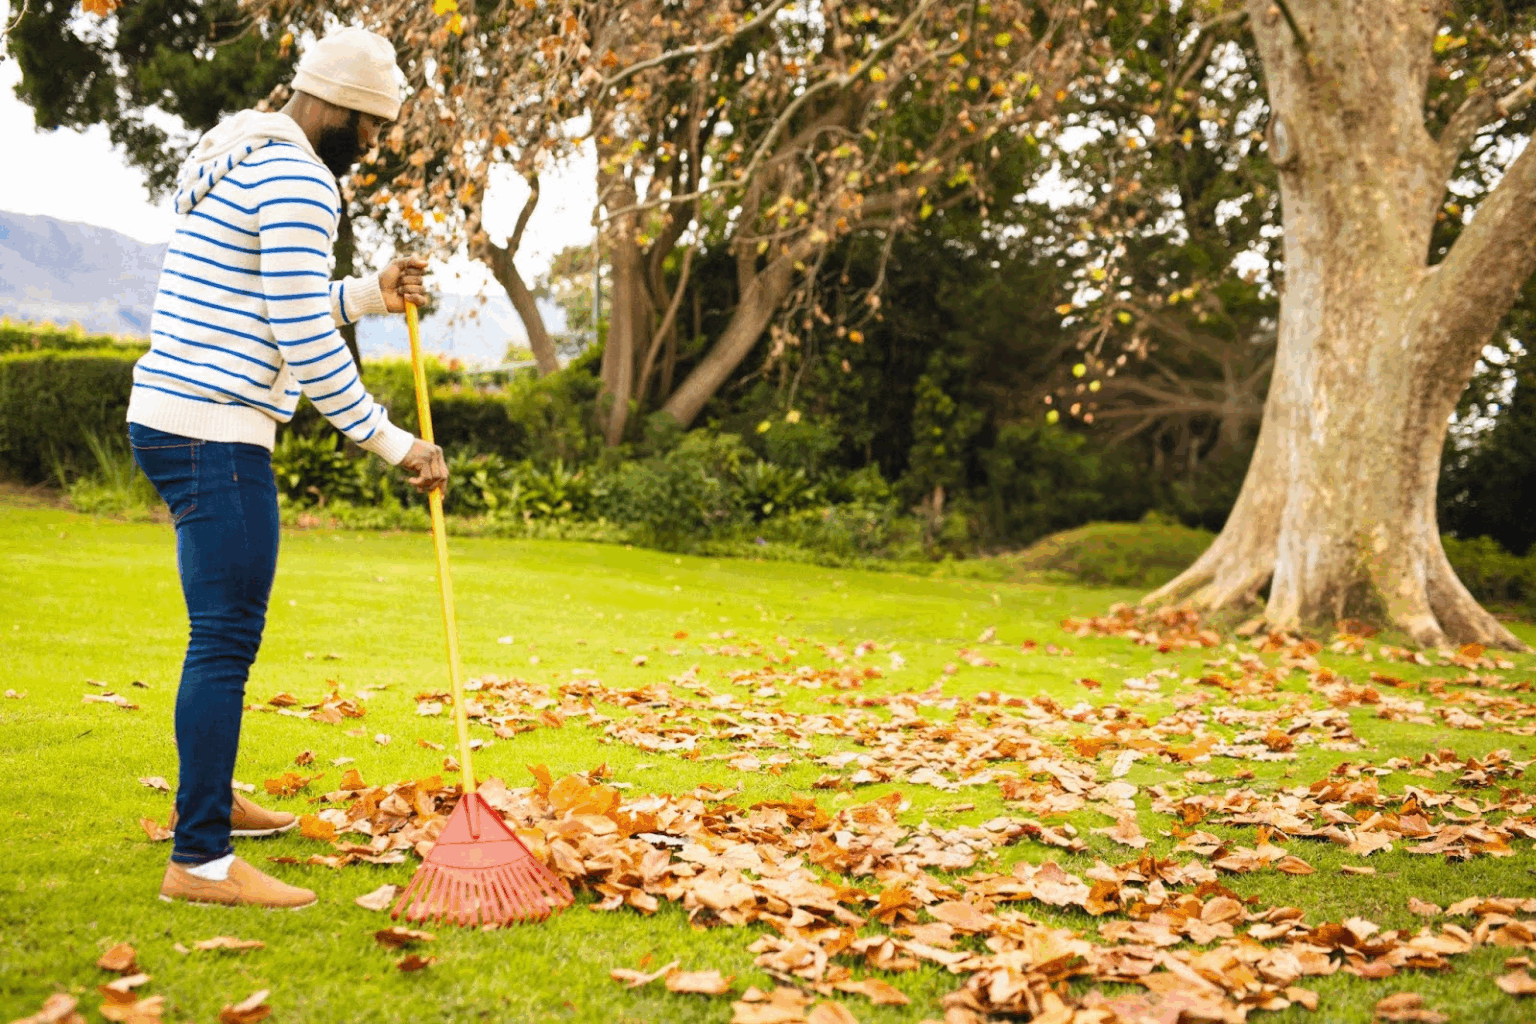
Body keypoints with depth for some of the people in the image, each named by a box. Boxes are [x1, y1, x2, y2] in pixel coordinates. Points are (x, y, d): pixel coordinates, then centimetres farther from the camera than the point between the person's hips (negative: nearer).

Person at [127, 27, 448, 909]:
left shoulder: (237, 158, 20)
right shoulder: (298, 180, -14)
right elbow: (304, 340, -18)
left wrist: (368, 296, 20)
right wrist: (391, 442, -12)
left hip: (170, 418, 11)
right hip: (216, 435, -11)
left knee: (227, 628, 22)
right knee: (227, 638, -8)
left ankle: (208, 798, 37)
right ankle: (201, 861, -5)